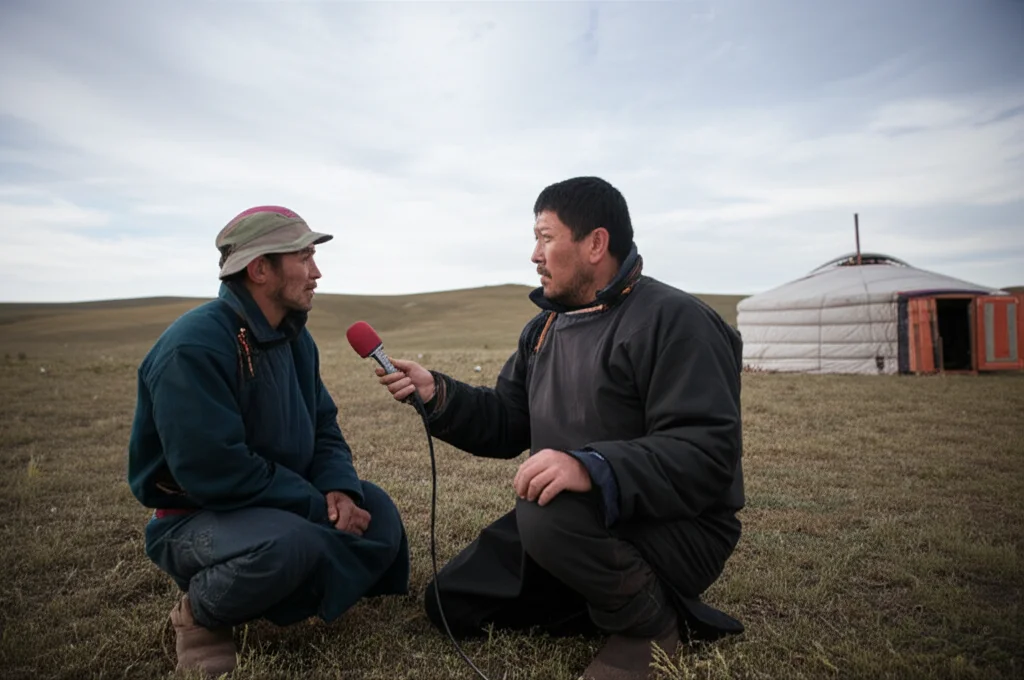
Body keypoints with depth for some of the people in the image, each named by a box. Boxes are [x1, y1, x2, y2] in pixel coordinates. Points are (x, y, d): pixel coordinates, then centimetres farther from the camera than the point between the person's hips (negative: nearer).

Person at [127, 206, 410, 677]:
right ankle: (199, 613, -4)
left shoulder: (294, 337, 2)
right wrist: (321, 507, -23)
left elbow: (323, 428, 6)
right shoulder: (194, 347, -25)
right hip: (195, 516, -7)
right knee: (289, 542, -36)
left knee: (377, 512, -10)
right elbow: (218, 472, -30)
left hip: (279, 506, 8)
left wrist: (340, 490, -15)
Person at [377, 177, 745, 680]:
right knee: (452, 603, 7)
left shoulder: (674, 320, -19)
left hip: (676, 529, -8)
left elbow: (707, 452, -28)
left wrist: (593, 468, -42)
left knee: (553, 515, -39)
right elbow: (506, 424, 10)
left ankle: (652, 621, -8)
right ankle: (621, 599, 8)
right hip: (570, 517, 8)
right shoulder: (544, 328, 9)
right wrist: (436, 395, -6)